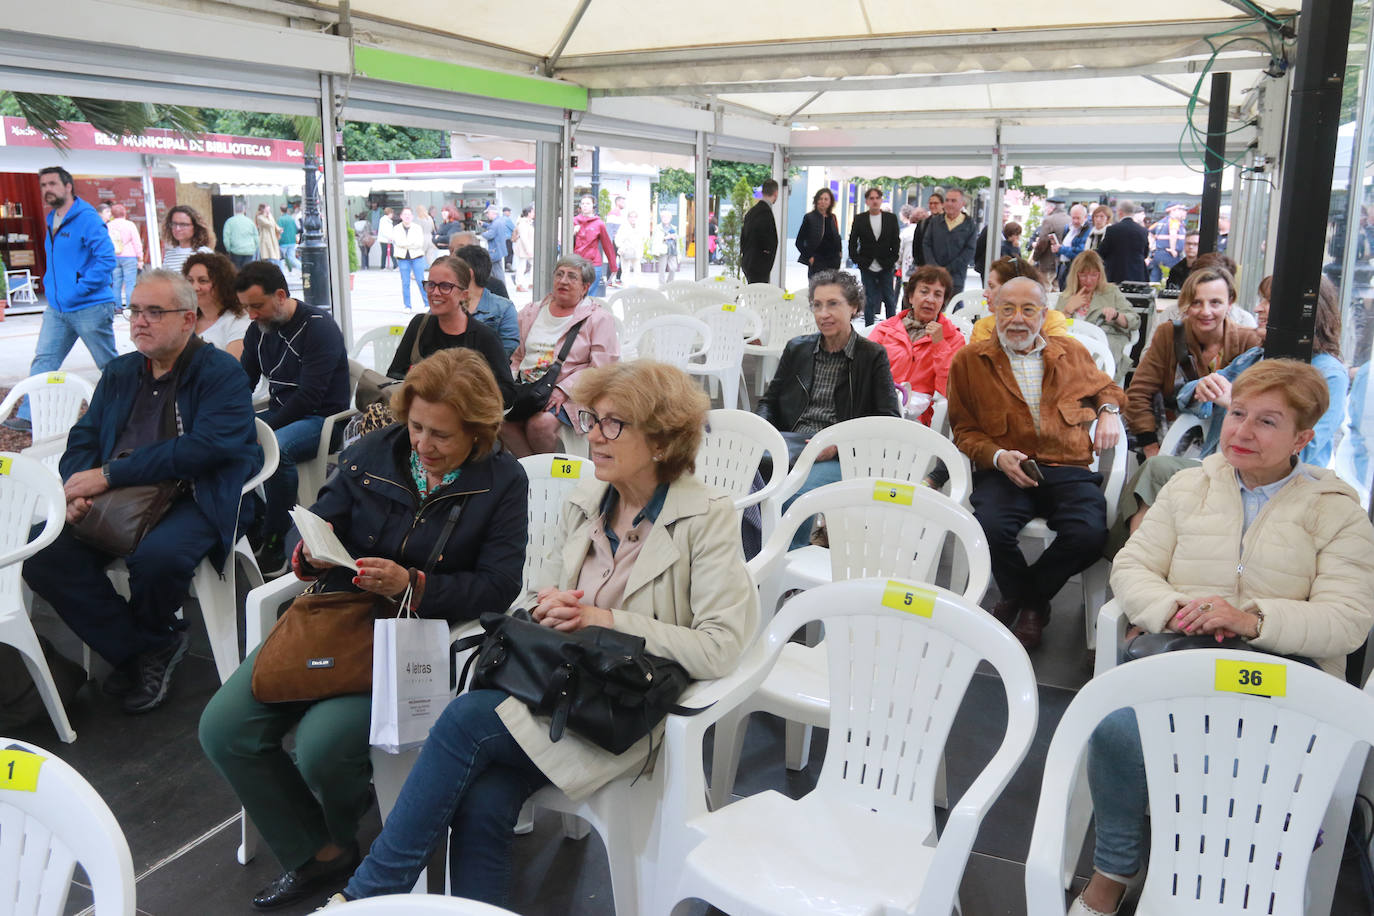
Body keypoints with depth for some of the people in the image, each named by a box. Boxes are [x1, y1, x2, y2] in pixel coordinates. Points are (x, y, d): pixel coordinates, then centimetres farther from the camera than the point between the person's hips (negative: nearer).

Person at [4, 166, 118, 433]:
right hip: (57, 309, 8)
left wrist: (79, 290, -21)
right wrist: (50, 286, 14)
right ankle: (30, 416, 4)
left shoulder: (87, 219, -12)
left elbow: (106, 259, -20)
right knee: (43, 361, 3)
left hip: (90, 308, -8)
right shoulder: (51, 221, 15)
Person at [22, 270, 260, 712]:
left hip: (193, 499, -6)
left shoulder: (222, 374, -5)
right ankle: (140, 651, -1)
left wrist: (109, 474, -19)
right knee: (43, 556, -17)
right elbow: (83, 438, 15)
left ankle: (151, 639, 3)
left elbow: (205, 447, -18)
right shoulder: (119, 372, 18)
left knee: (157, 555, -35)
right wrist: (77, 490, -9)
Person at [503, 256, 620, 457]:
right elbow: (517, 356, 23)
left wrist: (563, 391, -16)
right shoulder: (531, 312, 20)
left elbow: (600, 368, -6)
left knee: (540, 424, -33)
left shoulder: (599, 319, 3)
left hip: (569, 395, -5)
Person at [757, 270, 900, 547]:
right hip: (789, 442, 4)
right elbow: (769, 401, 24)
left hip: (841, 455, -3)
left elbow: (890, 421, 1)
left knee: (795, 495, -35)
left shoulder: (873, 356, 7)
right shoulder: (797, 349, 19)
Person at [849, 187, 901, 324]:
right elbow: (852, 242, 4)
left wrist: (892, 260, -4)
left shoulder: (891, 218, 3)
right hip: (867, 267, -1)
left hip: (886, 267, 1)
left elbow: (896, 241, 5)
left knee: (890, 300, 3)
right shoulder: (859, 219, 2)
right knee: (870, 301, 3)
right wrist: (857, 260, -5)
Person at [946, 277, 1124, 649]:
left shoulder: (1072, 354, 18)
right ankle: (1026, 599, 3)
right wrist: (998, 457, -10)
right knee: (990, 527, -33)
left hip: (1068, 471, 2)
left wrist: (1108, 411, 13)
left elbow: (1104, 386, 36)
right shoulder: (969, 360, 9)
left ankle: (1029, 597, 4)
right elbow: (964, 430, 8)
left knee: (1089, 534, -28)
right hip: (1003, 473, -2)